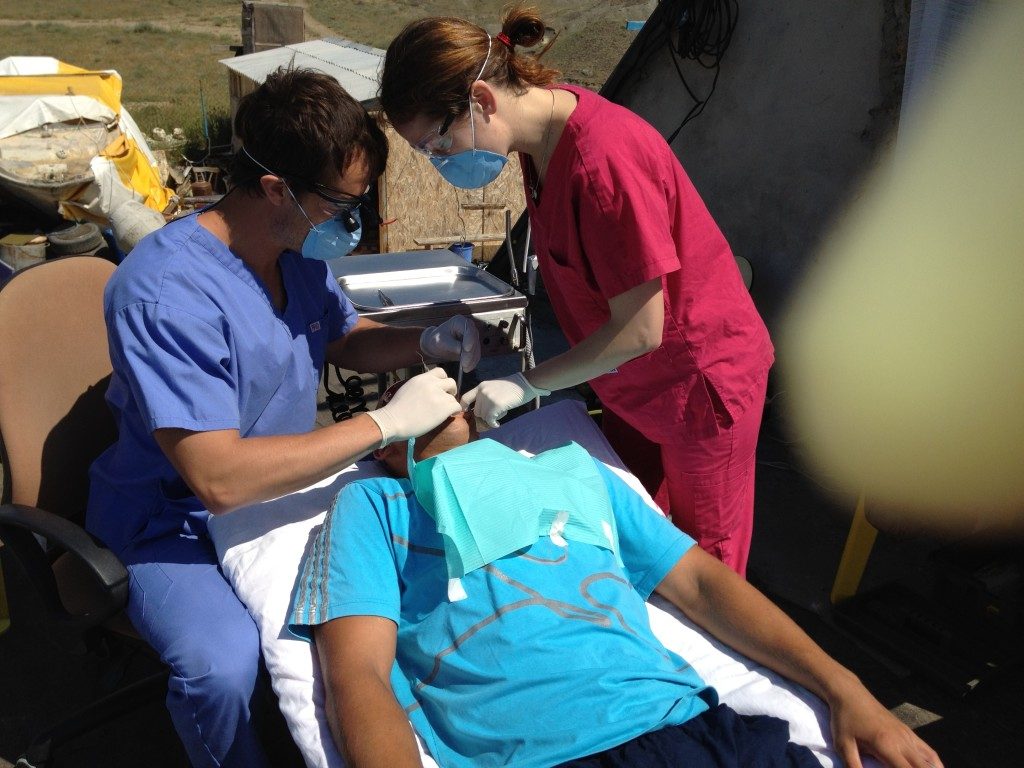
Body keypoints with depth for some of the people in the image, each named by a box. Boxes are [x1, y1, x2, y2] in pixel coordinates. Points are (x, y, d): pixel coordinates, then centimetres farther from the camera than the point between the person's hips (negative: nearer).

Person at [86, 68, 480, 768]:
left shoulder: (300, 249, -4)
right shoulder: (167, 291, -29)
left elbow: (345, 337, 15)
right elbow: (219, 479, -34)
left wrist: (426, 341, -6)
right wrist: (384, 423, -30)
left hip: (283, 484, 7)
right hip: (175, 519, -7)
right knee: (226, 664, -32)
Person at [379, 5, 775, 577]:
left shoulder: (604, 158, -32)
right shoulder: (543, 128, -4)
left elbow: (640, 329, -26)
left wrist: (527, 384, -17)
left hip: (700, 378, -8)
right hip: (632, 381, 8)